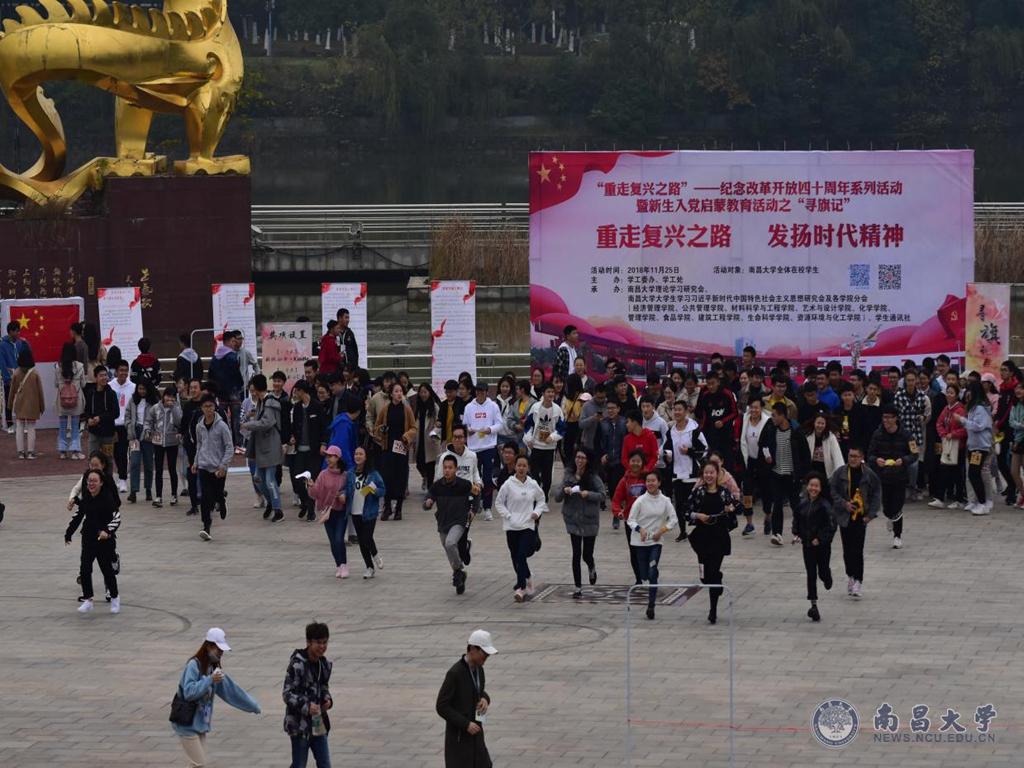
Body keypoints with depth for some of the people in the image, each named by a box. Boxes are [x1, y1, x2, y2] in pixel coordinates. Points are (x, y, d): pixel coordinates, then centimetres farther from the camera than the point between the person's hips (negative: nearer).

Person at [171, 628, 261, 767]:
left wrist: (253, 706, 22)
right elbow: (189, 692, -26)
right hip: (187, 724, -8)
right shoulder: (194, 665, -16)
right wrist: (210, 680, -29)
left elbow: (231, 689, 18)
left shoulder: (214, 667, 9)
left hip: (201, 724, 8)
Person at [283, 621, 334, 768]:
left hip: (319, 724, 6)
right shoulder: (297, 664, -18)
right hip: (299, 724, -6)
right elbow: (287, 693, -18)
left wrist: (327, 699, -2)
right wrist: (306, 706, -30)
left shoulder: (325, 664, 4)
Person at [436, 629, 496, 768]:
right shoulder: (455, 673, -22)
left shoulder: (478, 668, 3)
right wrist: (465, 724, -23)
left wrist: (485, 699, -3)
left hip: (474, 733, 7)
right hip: (458, 736, -7)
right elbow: (442, 707, -20)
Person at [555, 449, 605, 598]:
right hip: (573, 520, 2)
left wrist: (588, 494, -24)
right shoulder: (568, 476, 2)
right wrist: (564, 491, -18)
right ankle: (578, 588, 6)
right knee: (576, 554, -2)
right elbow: (557, 498, 3)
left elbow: (602, 495, -9)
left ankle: (592, 568, 42)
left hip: (589, 520, -2)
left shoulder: (593, 478, -6)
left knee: (587, 555, 5)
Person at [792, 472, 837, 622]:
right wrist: (796, 534, 2)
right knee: (811, 574, 2)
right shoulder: (802, 503, 0)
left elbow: (831, 525, -16)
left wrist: (820, 539, -19)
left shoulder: (825, 505, -15)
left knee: (823, 571, 7)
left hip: (822, 544, -3)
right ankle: (814, 605, 5)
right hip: (807, 544, 3)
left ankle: (827, 578, 46)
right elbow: (796, 519, 15)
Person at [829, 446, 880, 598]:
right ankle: (851, 576, 27)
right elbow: (832, 491, 1)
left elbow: (876, 494, 4)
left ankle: (858, 581, -9)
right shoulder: (840, 473, -1)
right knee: (847, 550, 9)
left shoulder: (869, 474, -3)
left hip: (861, 517, -2)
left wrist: (870, 514, -4)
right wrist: (844, 504, -13)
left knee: (857, 550, -10)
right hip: (845, 517, 2)